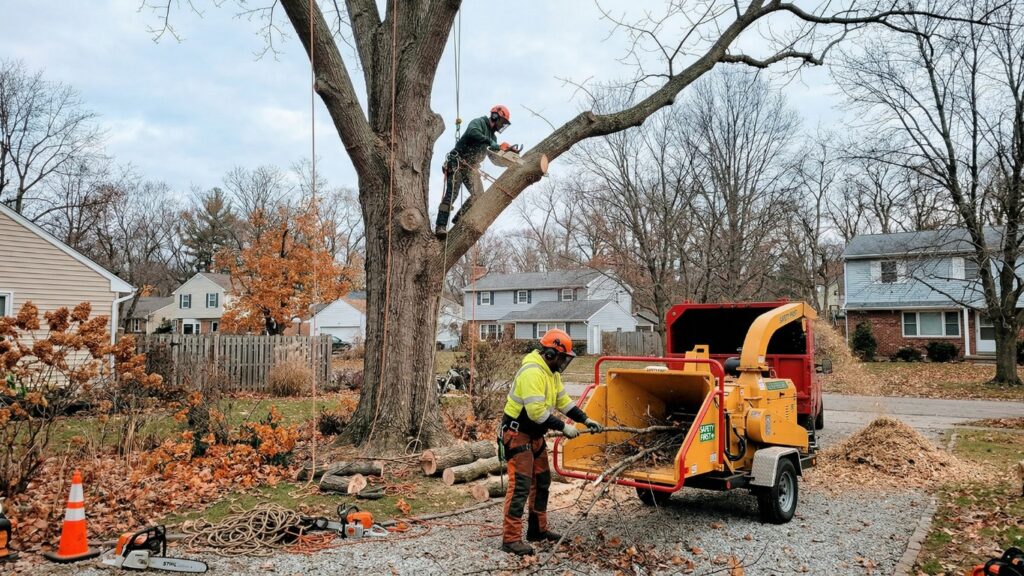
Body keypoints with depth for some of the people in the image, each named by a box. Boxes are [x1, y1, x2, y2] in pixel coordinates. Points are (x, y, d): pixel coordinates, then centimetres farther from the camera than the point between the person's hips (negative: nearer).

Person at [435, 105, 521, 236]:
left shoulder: (492, 135, 18)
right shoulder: (478, 122, -6)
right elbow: (472, 132, -30)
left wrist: (508, 150, 0)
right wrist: (489, 141, -32)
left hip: (471, 167, 8)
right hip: (457, 162, -8)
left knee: (478, 195, -5)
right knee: (452, 193, -18)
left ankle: (459, 220, 3)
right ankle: (440, 226, -24)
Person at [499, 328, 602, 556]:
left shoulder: (551, 372, 9)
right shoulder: (532, 372, -25)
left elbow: (564, 400, 13)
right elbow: (537, 411, -29)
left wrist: (586, 420, 4)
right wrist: (564, 427, -23)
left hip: (534, 435, 11)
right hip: (517, 434, -10)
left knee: (542, 481, 16)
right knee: (520, 484, -12)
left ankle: (538, 530, 28)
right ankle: (511, 538, -7)